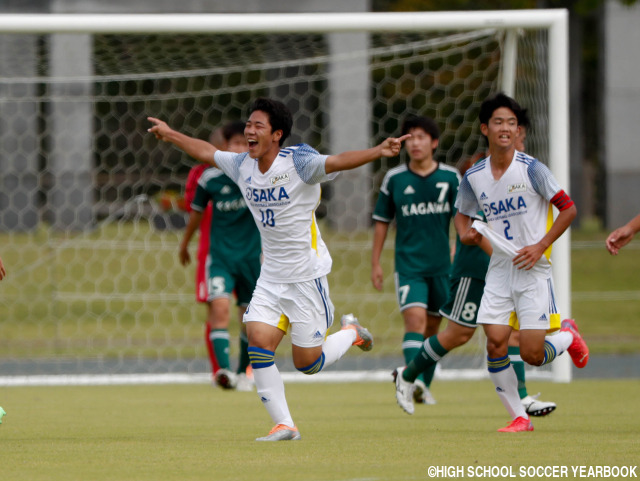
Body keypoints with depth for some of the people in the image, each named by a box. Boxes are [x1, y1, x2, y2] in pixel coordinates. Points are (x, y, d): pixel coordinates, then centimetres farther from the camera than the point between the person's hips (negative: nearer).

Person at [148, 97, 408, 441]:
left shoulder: (298, 162, -17)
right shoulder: (243, 166, 2)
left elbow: (337, 162, -32)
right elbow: (207, 152, 20)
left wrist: (379, 152, -48)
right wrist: (170, 135, 30)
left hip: (307, 274, -6)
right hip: (271, 277, 6)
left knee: (307, 363, -3)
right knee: (258, 341, -11)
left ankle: (351, 332, 29)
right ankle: (284, 425, -3)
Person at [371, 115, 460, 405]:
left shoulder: (450, 177, 2)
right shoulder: (394, 179, 1)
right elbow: (382, 221, 9)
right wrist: (375, 263, 7)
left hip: (442, 264, 2)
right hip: (408, 264, -2)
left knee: (432, 326, 10)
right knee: (414, 319, -19)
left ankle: (425, 385, 22)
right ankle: (414, 380, -32)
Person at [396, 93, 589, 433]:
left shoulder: (531, 169, -10)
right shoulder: (474, 176, 3)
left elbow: (568, 208, -6)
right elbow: (462, 213, 21)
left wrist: (541, 246, -13)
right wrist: (465, 233, -1)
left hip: (533, 271, -4)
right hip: (498, 270, 4)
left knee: (532, 355, -8)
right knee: (495, 343, -12)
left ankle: (568, 336, 27)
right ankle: (519, 417, 4)